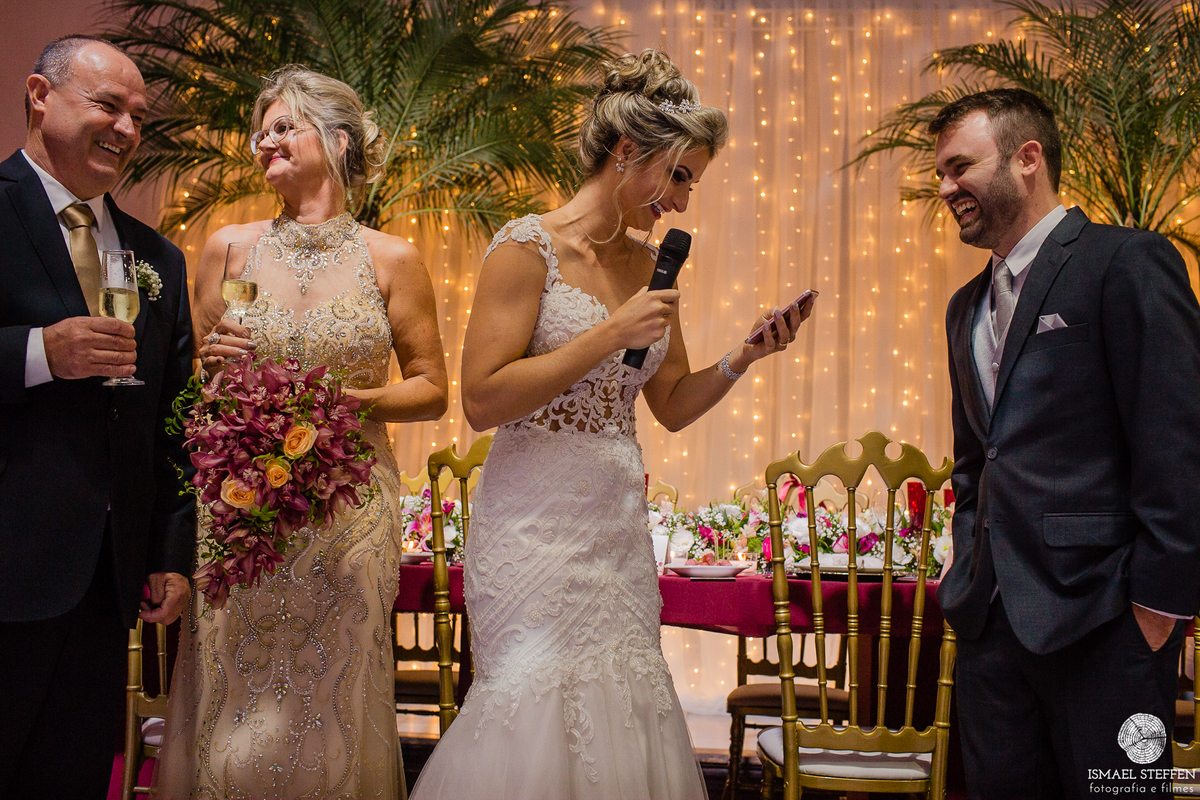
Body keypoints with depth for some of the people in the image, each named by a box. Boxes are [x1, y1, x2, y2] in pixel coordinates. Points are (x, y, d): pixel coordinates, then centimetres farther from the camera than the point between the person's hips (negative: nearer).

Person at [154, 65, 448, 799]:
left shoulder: (392, 260, 2)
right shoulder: (229, 248, 7)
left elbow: (432, 390, 5)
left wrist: (358, 399, -11)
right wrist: (213, 365, -6)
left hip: (348, 512, -1)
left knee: (328, 706, 3)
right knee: (236, 710, 3)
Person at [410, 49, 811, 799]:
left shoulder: (651, 266, 11)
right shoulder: (529, 247, -8)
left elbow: (673, 405, 17)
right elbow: (482, 399, -14)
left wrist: (743, 357, -1)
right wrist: (610, 336, -17)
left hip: (618, 527, 6)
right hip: (537, 528, -6)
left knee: (619, 713, 7)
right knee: (541, 715, -4)